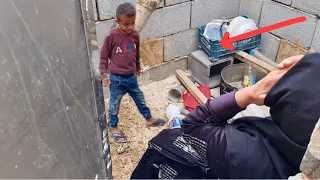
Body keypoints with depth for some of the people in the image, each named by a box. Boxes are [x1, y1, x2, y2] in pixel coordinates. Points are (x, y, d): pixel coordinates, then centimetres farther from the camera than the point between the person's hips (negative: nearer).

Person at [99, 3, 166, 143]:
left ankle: (149, 119, 40)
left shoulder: (135, 35, -2)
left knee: (140, 99, 21)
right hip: (117, 78, -5)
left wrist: (137, 69, 24)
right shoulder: (112, 36, -17)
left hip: (131, 76, 5)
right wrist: (104, 74, -10)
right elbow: (104, 56, -8)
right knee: (115, 104, 11)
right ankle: (113, 127, 30)